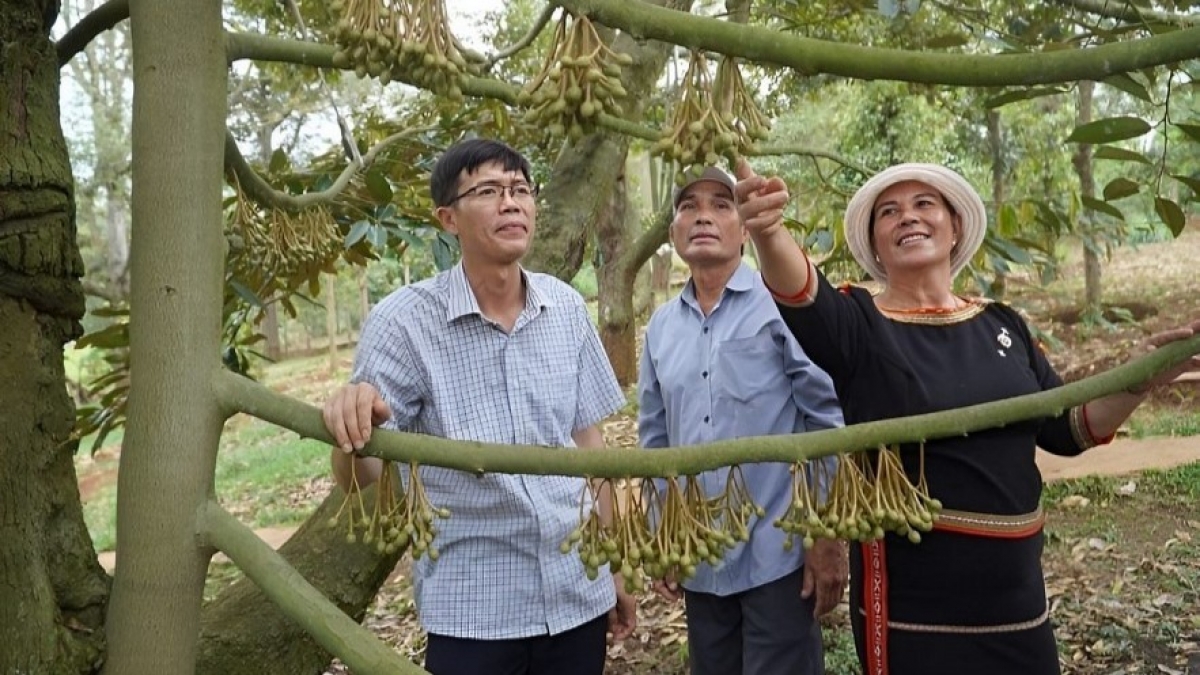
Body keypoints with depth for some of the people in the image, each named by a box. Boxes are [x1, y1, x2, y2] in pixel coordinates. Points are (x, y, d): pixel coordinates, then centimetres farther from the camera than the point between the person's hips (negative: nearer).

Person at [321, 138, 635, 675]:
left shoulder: (566, 309, -1)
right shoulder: (404, 321, -12)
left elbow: (587, 440, 8)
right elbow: (357, 482, -10)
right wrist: (350, 432, -32)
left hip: (577, 595, 4)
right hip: (473, 611, -3)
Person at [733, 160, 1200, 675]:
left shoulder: (1001, 324, 5)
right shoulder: (860, 325, -9)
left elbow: (1066, 430, 9)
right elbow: (801, 295, -31)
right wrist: (769, 231, -51)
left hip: (1016, 590, 5)